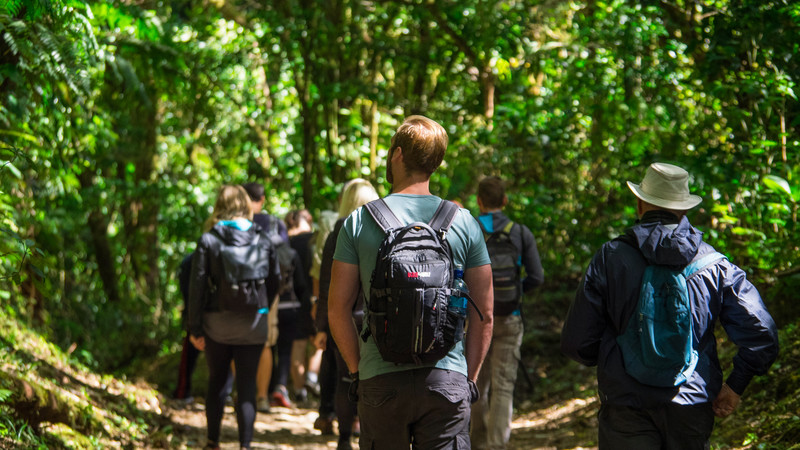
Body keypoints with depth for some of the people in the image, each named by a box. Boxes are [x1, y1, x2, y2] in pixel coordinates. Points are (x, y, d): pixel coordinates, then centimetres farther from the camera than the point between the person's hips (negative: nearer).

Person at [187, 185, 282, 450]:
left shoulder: (208, 240, -6)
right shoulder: (263, 240, 0)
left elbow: (197, 286, -7)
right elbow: (275, 281, 5)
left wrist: (195, 328, -3)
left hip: (218, 323, 0)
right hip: (253, 324, 1)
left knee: (216, 382, 15)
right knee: (247, 386, 4)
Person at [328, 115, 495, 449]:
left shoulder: (359, 221, 0)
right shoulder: (464, 222, 2)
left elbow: (337, 308, 1)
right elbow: (484, 313, 3)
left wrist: (357, 368, 11)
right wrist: (470, 377, 12)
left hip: (380, 381, 0)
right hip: (447, 379, 0)